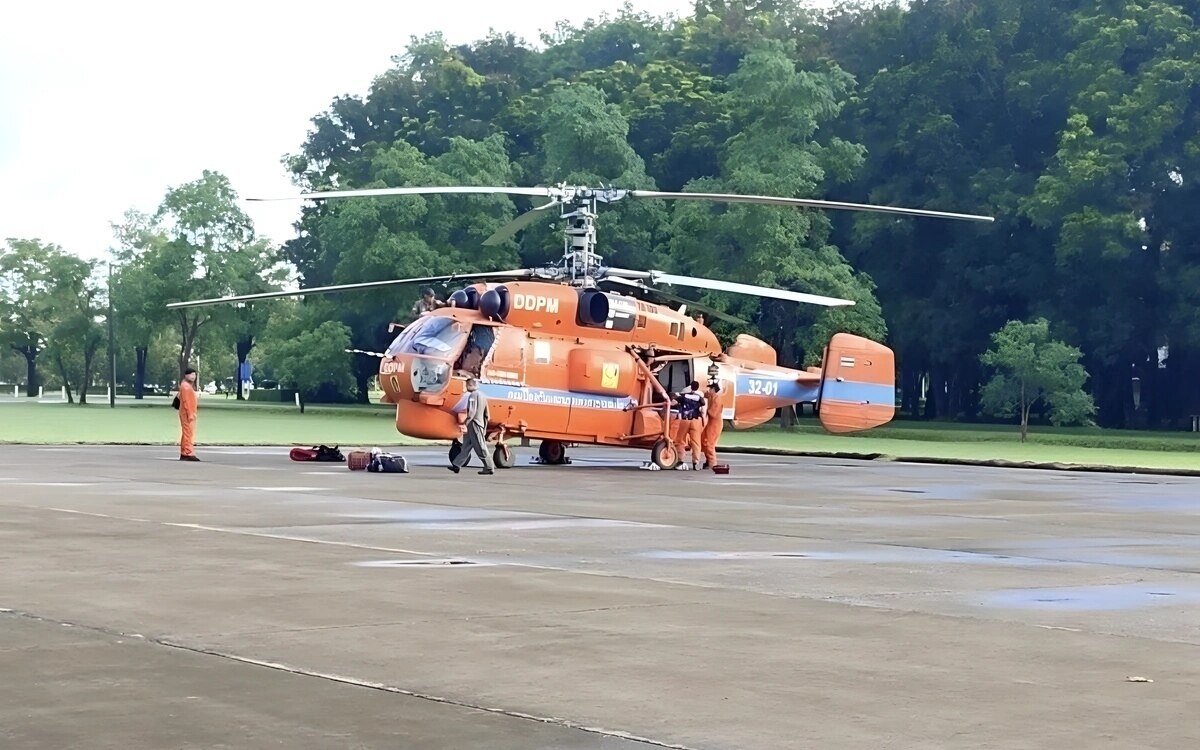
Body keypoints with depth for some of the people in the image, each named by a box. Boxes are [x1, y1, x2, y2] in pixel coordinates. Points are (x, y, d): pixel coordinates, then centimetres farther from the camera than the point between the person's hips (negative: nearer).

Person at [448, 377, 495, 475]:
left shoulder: (473, 395, -12)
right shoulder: (483, 396, 17)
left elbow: (472, 412, -22)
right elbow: (486, 415, 19)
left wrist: (465, 424, -22)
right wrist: (484, 429, 22)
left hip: (473, 424, -10)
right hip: (481, 425, 10)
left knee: (480, 448, -5)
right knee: (466, 447, 10)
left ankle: (490, 468, -2)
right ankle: (457, 465, 11)